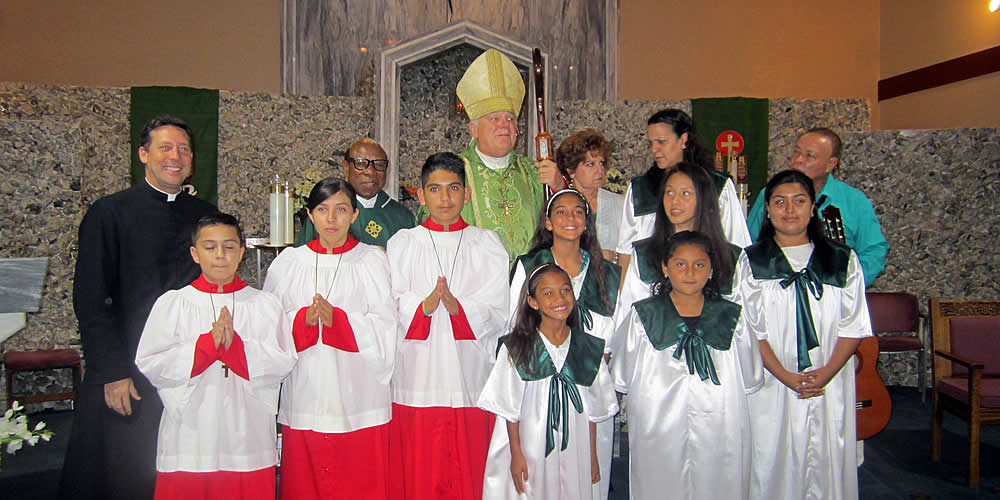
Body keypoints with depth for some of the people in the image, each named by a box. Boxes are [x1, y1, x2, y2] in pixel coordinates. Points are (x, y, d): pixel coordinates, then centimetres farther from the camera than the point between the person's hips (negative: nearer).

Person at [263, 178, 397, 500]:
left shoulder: (373, 261, 3)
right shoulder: (288, 263, 9)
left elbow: (384, 331, -5)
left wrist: (337, 318, -17)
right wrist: (304, 320, -14)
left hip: (359, 401, -2)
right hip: (304, 398, 2)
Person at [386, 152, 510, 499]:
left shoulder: (487, 244, 7)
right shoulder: (402, 244, 8)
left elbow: (498, 312, -2)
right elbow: (390, 309, -1)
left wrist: (459, 308, -19)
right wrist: (424, 306, -20)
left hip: (472, 384, 0)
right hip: (416, 383, 0)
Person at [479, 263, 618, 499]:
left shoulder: (589, 349, 0)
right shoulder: (517, 348, -8)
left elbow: (592, 410, 5)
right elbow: (510, 409, -5)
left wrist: (593, 457, 6)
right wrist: (516, 454, -7)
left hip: (574, 452, 2)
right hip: (530, 450, -2)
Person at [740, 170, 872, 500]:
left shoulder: (843, 260, 7)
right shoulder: (752, 262, 3)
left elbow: (854, 326, 2)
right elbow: (752, 329, -2)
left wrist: (828, 371, -12)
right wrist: (786, 376, -12)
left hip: (830, 386, 1)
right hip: (773, 386, -1)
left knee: (828, 463, 6)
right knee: (774, 464, 3)